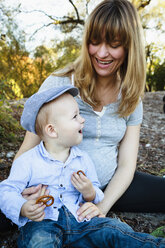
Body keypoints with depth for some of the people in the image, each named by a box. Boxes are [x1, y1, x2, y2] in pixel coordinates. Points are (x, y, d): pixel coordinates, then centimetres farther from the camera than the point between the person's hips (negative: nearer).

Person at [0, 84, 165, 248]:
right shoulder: (27, 161, -3)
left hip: (77, 218, 3)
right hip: (42, 221, -3)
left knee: (117, 231, -14)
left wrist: (90, 193, -7)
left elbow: (96, 191, 17)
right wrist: (23, 208, -24)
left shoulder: (83, 159, 10)